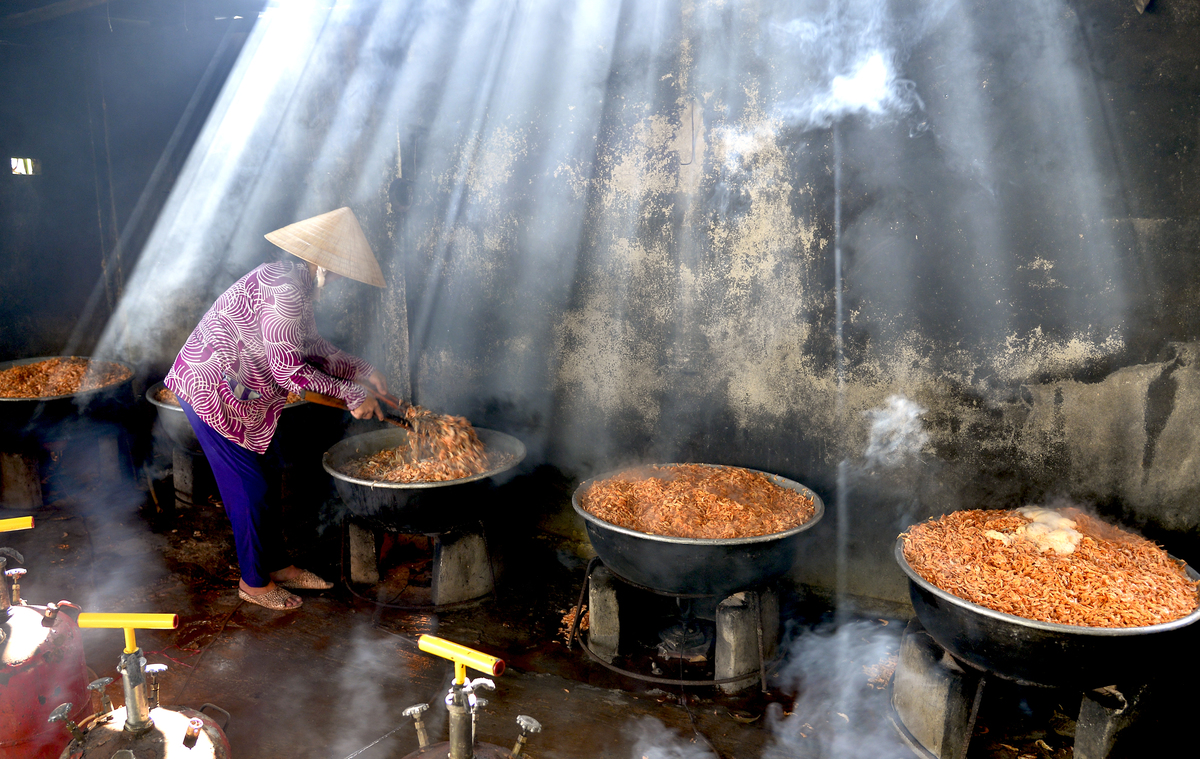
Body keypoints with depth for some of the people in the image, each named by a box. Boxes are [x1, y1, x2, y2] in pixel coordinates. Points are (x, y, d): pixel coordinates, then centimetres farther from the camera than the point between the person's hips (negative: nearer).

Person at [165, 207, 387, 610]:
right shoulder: (284, 288, -25)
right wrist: (351, 393, -19)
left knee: (259, 481, 16)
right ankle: (254, 582, 16)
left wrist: (362, 370, 7)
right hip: (209, 390, -10)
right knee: (248, 487, -1)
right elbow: (287, 368, -26)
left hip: (235, 393, 10)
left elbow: (311, 346, 15)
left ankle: (278, 566, 29)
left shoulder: (296, 284, 7)